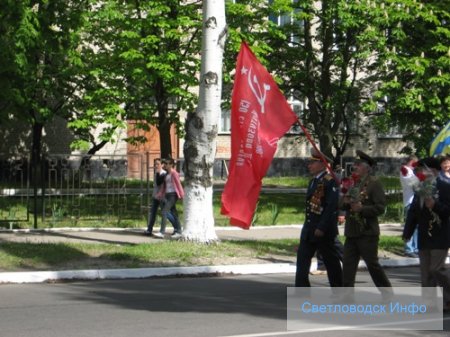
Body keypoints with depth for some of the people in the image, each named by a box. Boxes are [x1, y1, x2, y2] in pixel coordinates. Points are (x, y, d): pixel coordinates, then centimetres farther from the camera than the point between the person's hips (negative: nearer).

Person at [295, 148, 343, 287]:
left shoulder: (330, 181, -14)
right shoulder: (313, 181, 13)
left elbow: (332, 206, -20)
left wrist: (321, 228, -23)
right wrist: (308, 227, 14)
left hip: (323, 230, -8)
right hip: (309, 229, 8)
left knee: (331, 262, 4)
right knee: (302, 260, 2)